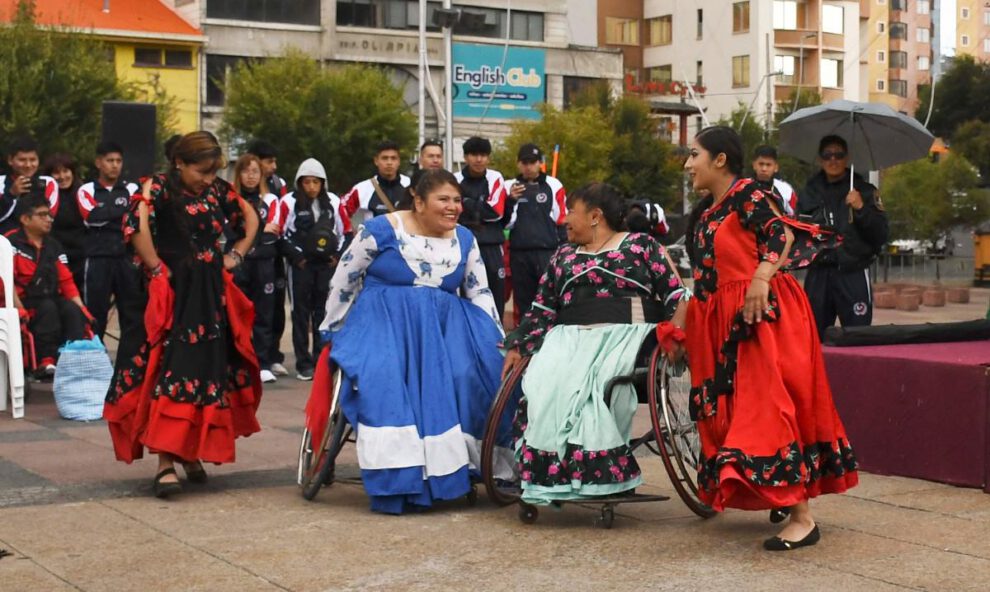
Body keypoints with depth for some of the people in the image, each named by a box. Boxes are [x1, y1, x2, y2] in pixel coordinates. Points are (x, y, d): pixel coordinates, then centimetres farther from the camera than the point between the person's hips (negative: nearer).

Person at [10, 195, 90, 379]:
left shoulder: (53, 245, 15)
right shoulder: (12, 243, -7)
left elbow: (66, 281, 12)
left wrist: (82, 308, 1)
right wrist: (20, 309, -26)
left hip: (52, 300, 5)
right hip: (27, 302, -5)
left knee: (72, 310, -25)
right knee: (48, 307, -34)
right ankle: (45, 361, -33)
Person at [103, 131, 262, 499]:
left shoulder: (217, 190, 8)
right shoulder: (160, 189, -9)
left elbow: (251, 217, 23)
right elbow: (136, 227, -27)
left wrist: (236, 255, 13)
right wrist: (157, 269, -20)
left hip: (212, 293, 6)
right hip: (174, 293, -6)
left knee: (210, 370, 8)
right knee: (170, 373, -12)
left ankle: (191, 452, 21)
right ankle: (166, 464, -13)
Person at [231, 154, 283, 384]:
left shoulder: (270, 200, 9)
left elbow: (275, 232, -2)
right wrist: (261, 232, -7)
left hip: (263, 264, 1)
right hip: (237, 265, -1)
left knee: (263, 314, 1)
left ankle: (263, 364, 4)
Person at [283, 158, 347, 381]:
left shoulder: (333, 202, 7)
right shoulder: (289, 202, -4)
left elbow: (346, 231, 14)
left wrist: (338, 254, 4)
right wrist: (294, 255, -7)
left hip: (327, 264, 3)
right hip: (301, 265, -3)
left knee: (324, 312, 6)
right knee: (301, 312, 0)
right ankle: (303, 364, 5)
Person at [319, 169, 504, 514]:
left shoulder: (464, 240, 10)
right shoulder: (381, 231, -3)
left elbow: (480, 293, 16)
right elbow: (343, 281, 4)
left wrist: (499, 341, 7)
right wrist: (332, 333, 9)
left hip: (447, 328, 4)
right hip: (385, 324, -4)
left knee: (482, 367, -24)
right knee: (386, 379, -32)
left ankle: (461, 467, -12)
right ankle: (397, 482, -29)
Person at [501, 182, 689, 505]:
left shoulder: (642, 245, 12)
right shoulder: (564, 255, 24)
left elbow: (676, 295, 4)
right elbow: (542, 309, 20)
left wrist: (673, 332, -14)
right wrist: (517, 346, 9)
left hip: (626, 335, -4)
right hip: (571, 337, 4)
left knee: (595, 383, -35)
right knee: (546, 380, -28)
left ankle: (596, 470, -29)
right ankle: (552, 468, -28)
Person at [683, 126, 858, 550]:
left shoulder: (748, 195, -7)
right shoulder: (703, 212, 18)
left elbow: (782, 232, -22)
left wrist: (762, 276, -36)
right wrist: (679, 325, 22)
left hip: (764, 315, -9)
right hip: (725, 323, 9)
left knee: (768, 407, -14)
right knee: (734, 409, 9)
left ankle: (802, 517, -12)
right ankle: (785, 492, 22)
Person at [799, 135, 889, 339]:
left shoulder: (864, 191, 4)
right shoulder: (810, 191, 11)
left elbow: (882, 235, -2)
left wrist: (861, 209, -15)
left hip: (853, 274, -3)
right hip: (818, 274, 3)